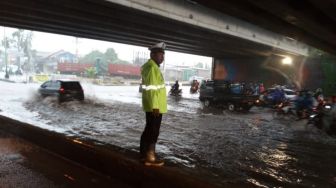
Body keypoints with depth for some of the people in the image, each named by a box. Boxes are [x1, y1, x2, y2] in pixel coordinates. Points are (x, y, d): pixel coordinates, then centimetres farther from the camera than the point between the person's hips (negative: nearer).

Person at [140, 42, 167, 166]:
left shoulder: (152, 67, 17)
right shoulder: (152, 67, -16)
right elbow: (151, 89, -23)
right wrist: (155, 106, -24)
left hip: (152, 106, 10)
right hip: (155, 107, -10)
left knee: (148, 130, 15)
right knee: (153, 132, -2)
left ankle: (143, 154, 25)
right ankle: (150, 157, 7)